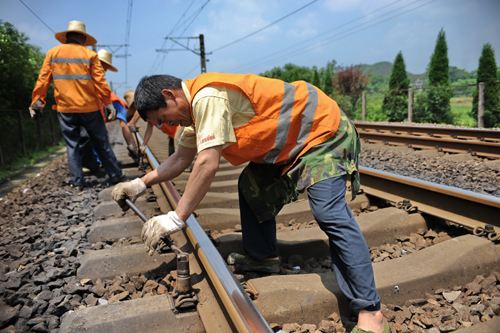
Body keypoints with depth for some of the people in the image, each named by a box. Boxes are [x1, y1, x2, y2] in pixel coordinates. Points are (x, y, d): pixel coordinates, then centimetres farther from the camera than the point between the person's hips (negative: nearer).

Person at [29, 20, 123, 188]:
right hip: (89, 107, -1)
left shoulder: (53, 53, 6)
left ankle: (78, 181, 9)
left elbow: (43, 80, 3)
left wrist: (36, 102, 7)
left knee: (72, 145, 10)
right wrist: (108, 102, -1)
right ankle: (115, 175, 12)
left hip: (65, 109, 1)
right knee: (101, 143, 8)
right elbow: (100, 81, -6)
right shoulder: (89, 54, 0)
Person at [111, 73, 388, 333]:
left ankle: (368, 310, -12)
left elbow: (207, 164, -31)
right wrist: (141, 183, 6)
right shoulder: (196, 106, 7)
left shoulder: (207, 96, -25)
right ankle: (262, 257, 24)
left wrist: (176, 218, -25)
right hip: (290, 142, 10)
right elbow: (181, 158, 13)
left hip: (323, 130, -10)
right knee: (251, 185, 12)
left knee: (329, 214, -20)